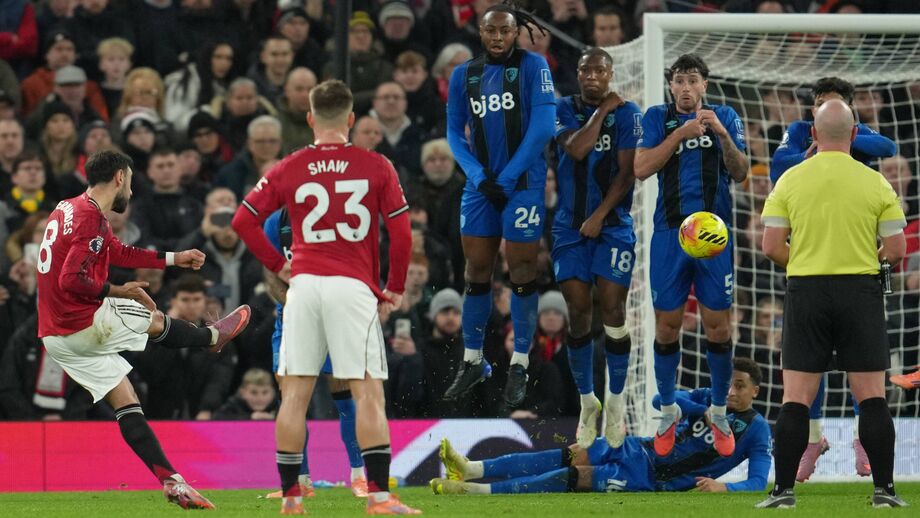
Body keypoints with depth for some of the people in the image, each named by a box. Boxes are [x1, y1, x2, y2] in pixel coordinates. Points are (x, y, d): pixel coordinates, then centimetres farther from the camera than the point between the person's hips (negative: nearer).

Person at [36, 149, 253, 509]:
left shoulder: (69, 209, 14)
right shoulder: (91, 217, -19)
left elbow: (120, 253, 27)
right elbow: (72, 279, -27)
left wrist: (175, 259, 31)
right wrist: (117, 291, -13)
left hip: (56, 336, 9)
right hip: (82, 326, -9)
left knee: (126, 404, 9)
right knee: (155, 321, 15)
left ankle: (169, 480, 7)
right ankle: (212, 337, 43)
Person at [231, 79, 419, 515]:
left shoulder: (288, 170, 6)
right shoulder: (376, 167, 1)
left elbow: (243, 220, 5)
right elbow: (400, 231, -1)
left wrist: (278, 265, 15)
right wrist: (395, 287, 11)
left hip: (304, 283, 2)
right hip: (353, 285, -2)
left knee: (295, 392, 6)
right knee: (368, 392, -1)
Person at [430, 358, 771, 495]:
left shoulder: (756, 431, -4)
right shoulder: (709, 398, 12)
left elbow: (758, 482, -13)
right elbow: (662, 400, 3)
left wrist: (724, 486, -33)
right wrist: (706, 412, -11)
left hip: (654, 479, -6)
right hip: (641, 451, 6)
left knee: (579, 476, -19)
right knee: (572, 457, -13)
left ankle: (476, 491, -27)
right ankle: (471, 469, -21)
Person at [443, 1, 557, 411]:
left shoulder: (532, 66, -6)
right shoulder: (464, 75, 6)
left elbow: (542, 126, -11)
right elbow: (454, 132, 8)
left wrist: (506, 178, -13)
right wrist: (480, 177, -7)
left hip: (522, 185, -4)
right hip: (480, 187, 4)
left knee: (522, 273, -1)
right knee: (476, 272, 8)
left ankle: (519, 366, 6)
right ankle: (472, 362, 18)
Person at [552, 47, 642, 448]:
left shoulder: (627, 112, 0)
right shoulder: (565, 109, 5)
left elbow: (627, 171, -6)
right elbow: (575, 149, -13)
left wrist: (600, 215, -12)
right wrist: (602, 110, -10)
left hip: (613, 224, -2)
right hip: (570, 226, 2)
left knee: (612, 310, -8)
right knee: (578, 313, -1)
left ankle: (616, 401, 6)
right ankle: (587, 402, 12)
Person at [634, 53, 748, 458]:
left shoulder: (725, 117, 5)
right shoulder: (657, 118, 4)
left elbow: (740, 173, -3)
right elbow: (641, 169, -9)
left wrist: (721, 133, -19)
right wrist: (681, 133, -18)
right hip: (670, 234, 0)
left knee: (718, 326, 1)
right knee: (667, 326, 4)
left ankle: (719, 412, 14)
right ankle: (668, 410, 19)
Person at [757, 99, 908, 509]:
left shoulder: (790, 180, -1)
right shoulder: (875, 183, -2)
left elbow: (771, 247, -2)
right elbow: (897, 249, -2)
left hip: (806, 291, 1)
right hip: (860, 291, 0)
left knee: (796, 399, 2)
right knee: (872, 397, 3)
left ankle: (783, 490, -1)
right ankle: (884, 489, 1)